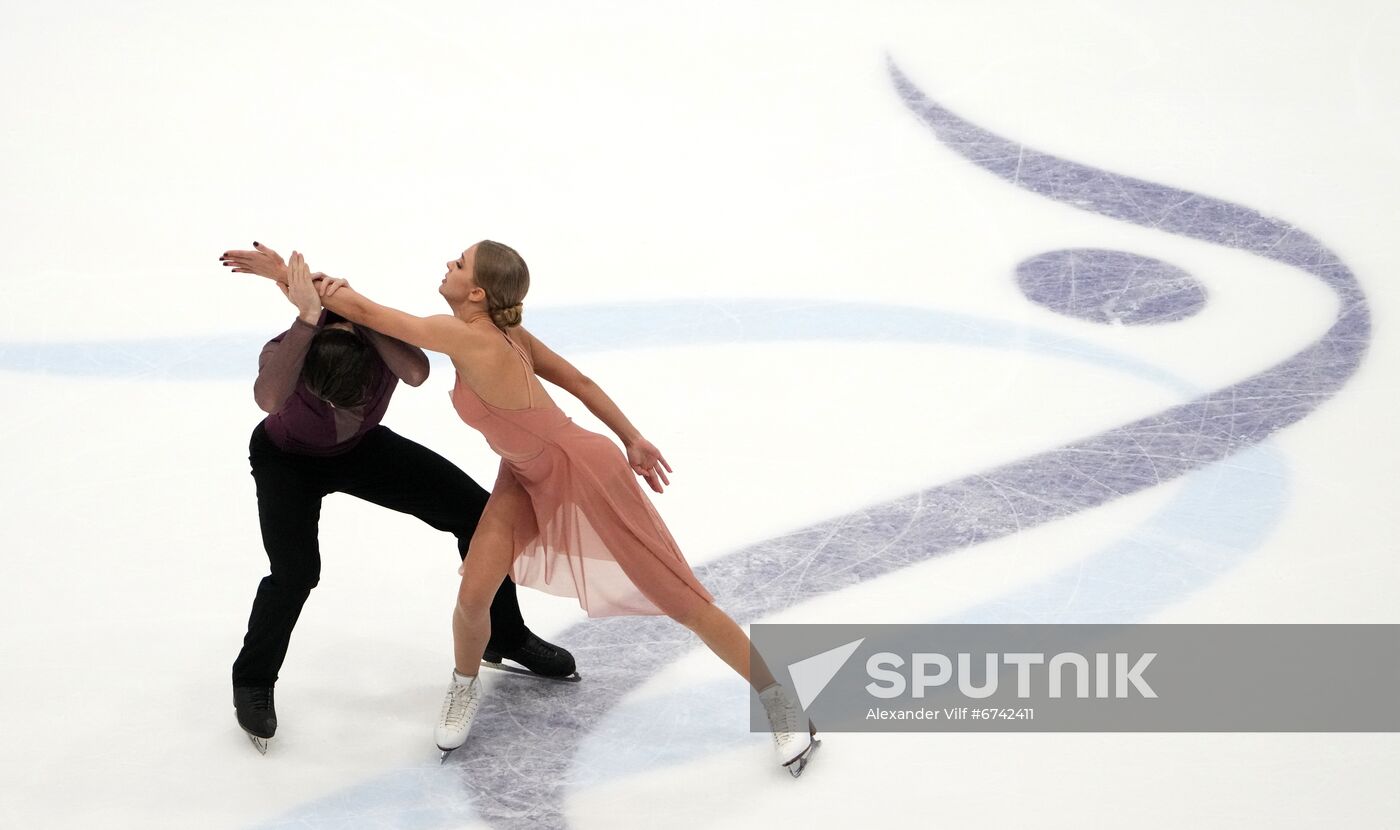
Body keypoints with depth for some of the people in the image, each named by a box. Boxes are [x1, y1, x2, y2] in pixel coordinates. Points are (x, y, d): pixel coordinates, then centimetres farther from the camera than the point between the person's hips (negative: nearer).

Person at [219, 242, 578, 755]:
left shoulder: (381, 334, -33)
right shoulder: (286, 353, -39)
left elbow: (416, 374, -54)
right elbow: (269, 399, -63)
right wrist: (308, 317, -65)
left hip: (363, 449, 4)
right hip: (287, 461, -4)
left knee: (477, 512, -2)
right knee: (296, 571, -26)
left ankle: (505, 638, 20)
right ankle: (252, 683, 2)